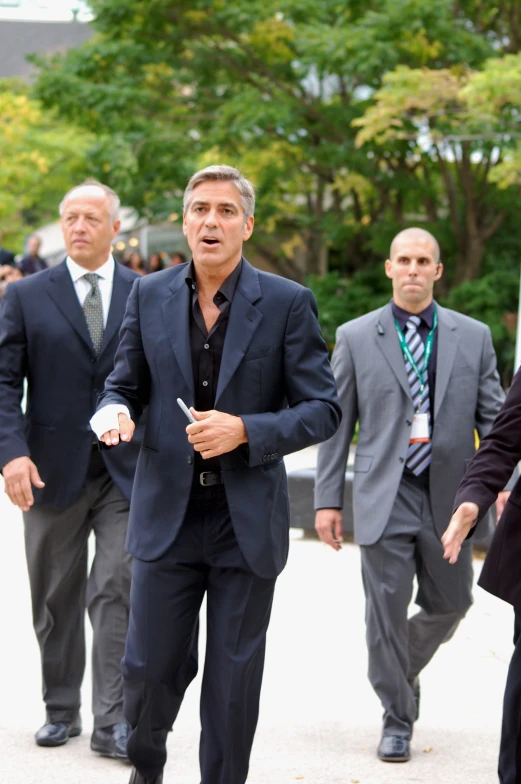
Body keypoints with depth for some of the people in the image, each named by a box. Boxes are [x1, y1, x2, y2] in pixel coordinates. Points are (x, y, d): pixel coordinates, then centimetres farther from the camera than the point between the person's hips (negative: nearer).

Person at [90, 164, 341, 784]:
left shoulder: (287, 303, -3)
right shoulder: (149, 296, 5)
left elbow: (323, 408, -4)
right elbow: (124, 385, 13)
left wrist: (246, 430, -18)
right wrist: (115, 413, -11)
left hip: (248, 521, -2)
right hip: (167, 516, 2)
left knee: (233, 680, 7)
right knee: (148, 667, 6)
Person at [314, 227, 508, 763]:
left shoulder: (473, 337, 6)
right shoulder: (355, 337, 3)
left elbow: (493, 418, 5)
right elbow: (336, 422, 4)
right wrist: (327, 498, 0)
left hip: (448, 497, 2)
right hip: (384, 497, -2)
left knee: (450, 604, 10)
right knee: (386, 609, 0)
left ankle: (403, 670, 40)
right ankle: (397, 719, 15)